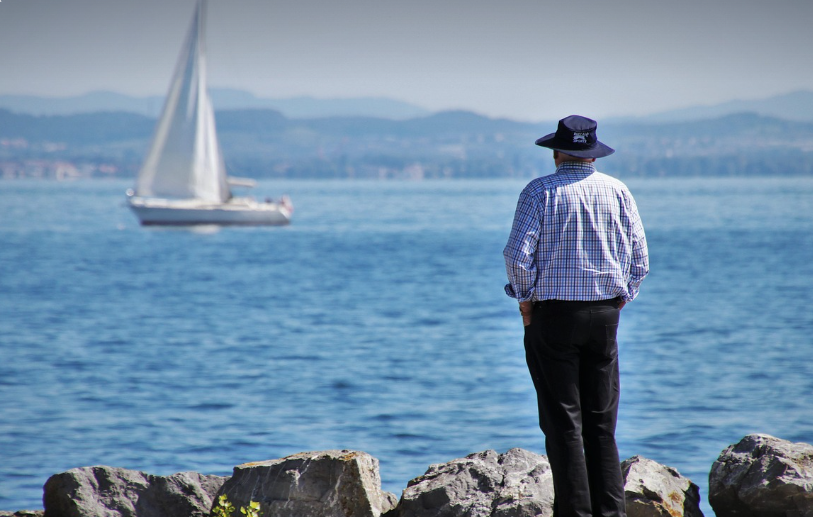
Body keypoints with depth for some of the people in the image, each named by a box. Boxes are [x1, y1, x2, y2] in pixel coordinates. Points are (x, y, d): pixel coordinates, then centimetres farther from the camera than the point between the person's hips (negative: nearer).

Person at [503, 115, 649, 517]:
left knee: (563, 423, 0)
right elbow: (639, 259, 3)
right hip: (604, 315, 3)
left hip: (552, 315, -3)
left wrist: (526, 303, 0)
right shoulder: (617, 191, 4)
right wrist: (618, 301, 12)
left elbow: (518, 256, -13)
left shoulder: (540, 192, -6)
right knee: (602, 424, 9)